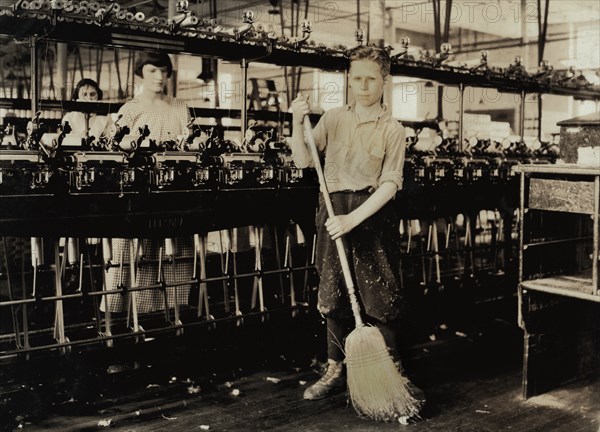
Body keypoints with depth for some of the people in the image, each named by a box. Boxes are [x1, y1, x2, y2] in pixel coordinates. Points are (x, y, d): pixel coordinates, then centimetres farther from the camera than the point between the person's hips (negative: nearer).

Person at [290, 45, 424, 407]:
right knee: (333, 295, 9)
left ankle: (393, 370, 15)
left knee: (381, 296, 0)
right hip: (334, 211, 3)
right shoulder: (333, 118, 7)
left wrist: (353, 219, -20)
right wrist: (297, 124, -16)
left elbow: (390, 184, -10)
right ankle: (336, 370, 22)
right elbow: (304, 160, 0)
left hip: (374, 213, -3)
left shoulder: (392, 129, -2)